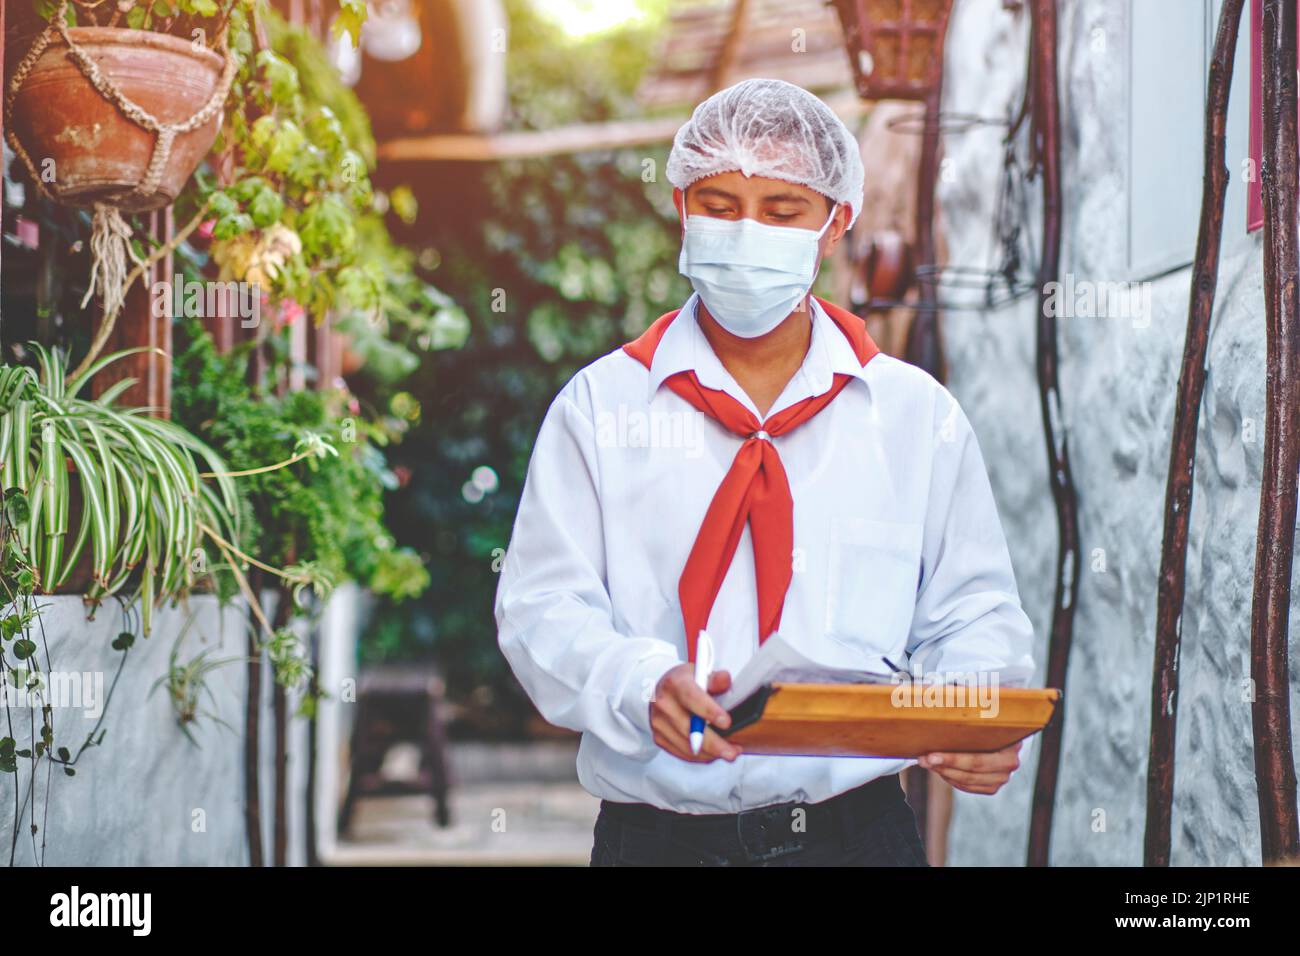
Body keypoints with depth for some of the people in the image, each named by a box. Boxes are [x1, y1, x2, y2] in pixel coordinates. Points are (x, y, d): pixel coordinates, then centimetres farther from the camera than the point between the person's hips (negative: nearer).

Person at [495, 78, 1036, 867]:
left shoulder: (918, 415, 7)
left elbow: (972, 615, 8)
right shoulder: (600, 407, 4)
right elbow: (544, 609, -3)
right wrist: (644, 688, -23)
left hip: (856, 827, 0)